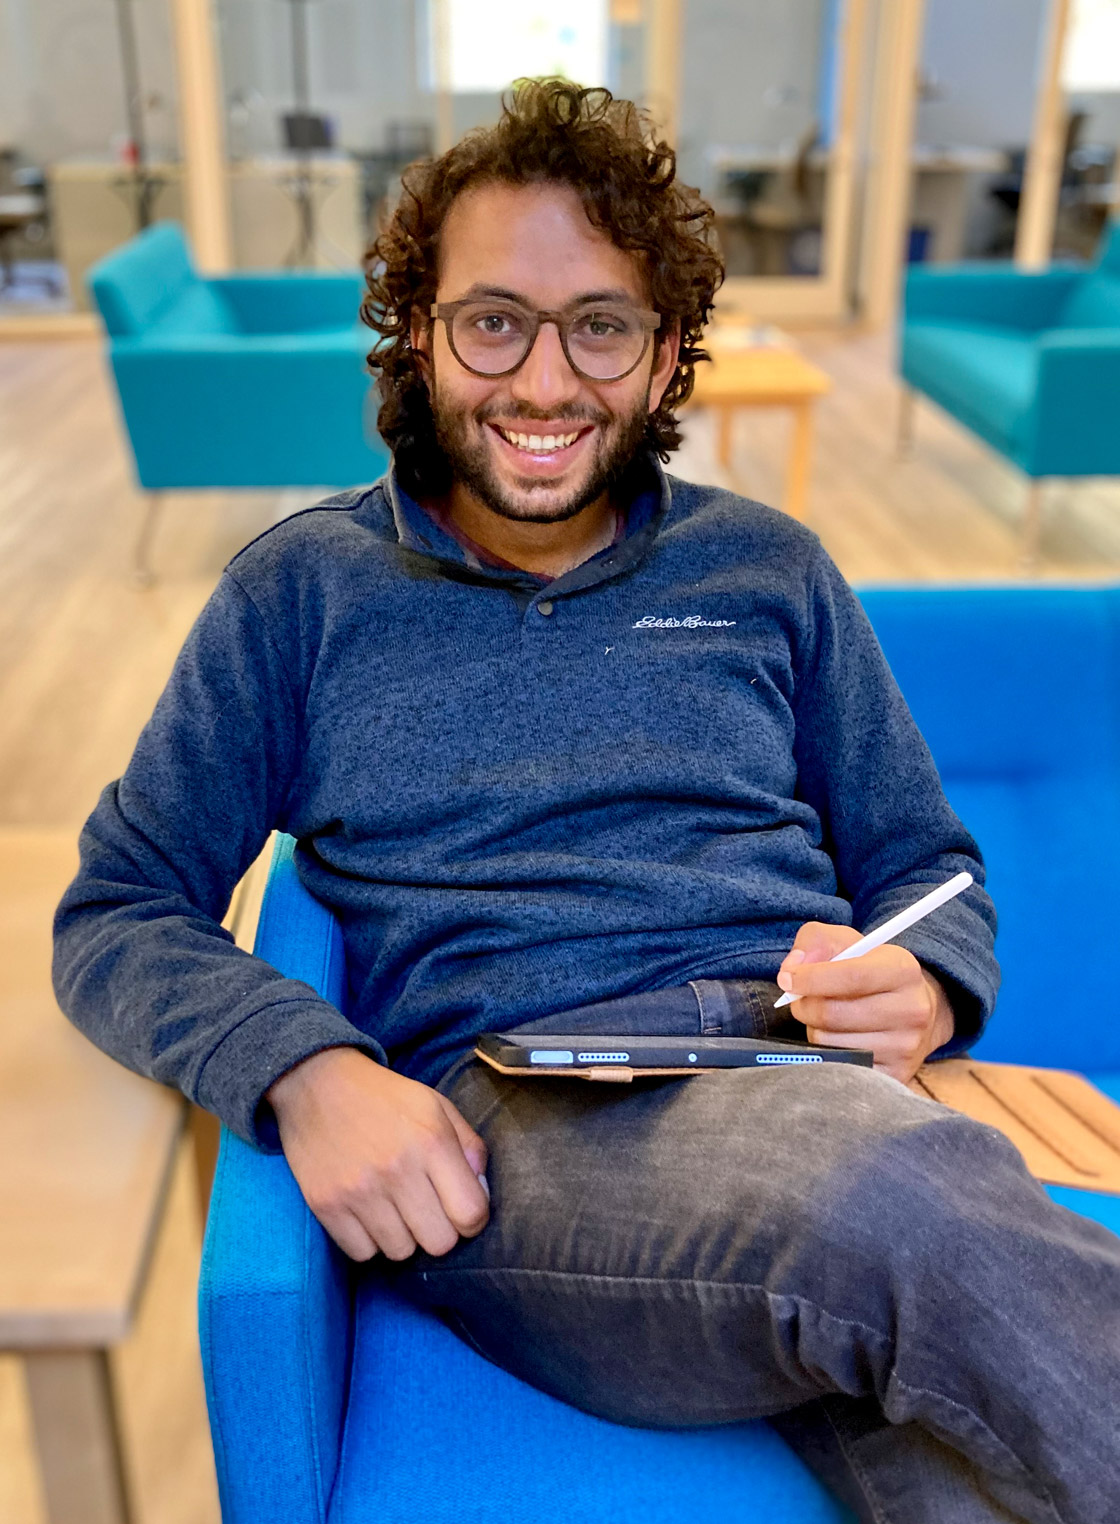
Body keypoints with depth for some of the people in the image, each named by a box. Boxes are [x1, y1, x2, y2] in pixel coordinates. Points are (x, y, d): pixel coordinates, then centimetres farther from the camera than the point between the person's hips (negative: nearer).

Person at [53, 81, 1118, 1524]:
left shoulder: (766, 571, 16)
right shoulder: (301, 591, 12)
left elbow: (927, 862, 21)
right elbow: (113, 916, 9)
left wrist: (922, 989, -4)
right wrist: (307, 1069, -12)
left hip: (818, 1079, 2)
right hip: (506, 1120, -1)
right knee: (903, 1212, -34)